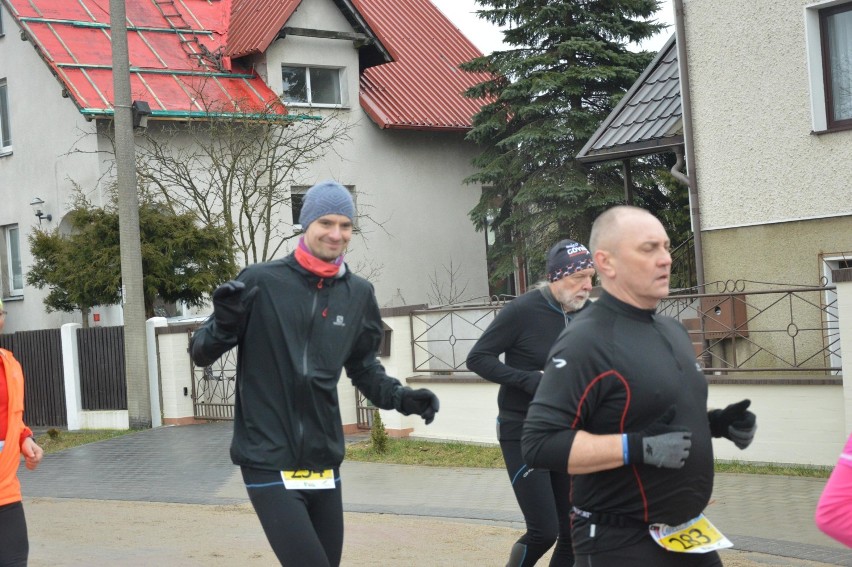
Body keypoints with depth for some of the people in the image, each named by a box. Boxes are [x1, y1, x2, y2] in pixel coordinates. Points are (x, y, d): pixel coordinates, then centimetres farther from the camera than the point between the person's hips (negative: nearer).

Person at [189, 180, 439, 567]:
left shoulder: (358, 294, 6)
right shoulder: (261, 282, -7)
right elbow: (201, 353, -2)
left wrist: (399, 397, 3)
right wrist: (223, 325, -23)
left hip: (324, 461, 5)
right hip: (269, 461, -5)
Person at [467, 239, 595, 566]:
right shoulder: (523, 310, -15)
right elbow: (478, 358, -12)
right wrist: (529, 379, -23)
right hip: (523, 433, -6)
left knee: (574, 533, 6)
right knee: (543, 532, -10)